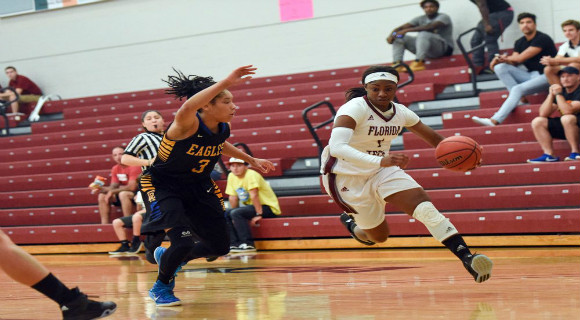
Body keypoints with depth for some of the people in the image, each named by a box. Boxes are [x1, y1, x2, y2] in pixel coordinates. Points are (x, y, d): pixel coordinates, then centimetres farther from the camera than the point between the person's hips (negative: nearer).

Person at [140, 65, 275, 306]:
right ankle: (161, 287, 4)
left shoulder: (222, 129, -8)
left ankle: (168, 257, 36)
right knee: (184, 242, -25)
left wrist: (250, 160, 21)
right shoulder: (187, 125, -30)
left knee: (220, 247, 8)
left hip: (198, 187, 7)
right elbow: (187, 108, -57)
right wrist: (226, 82, -62)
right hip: (163, 187, -7)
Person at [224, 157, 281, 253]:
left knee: (236, 213, -26)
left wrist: (258, 214, -30)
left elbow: (254, 196, -25)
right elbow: (233, 197, 7)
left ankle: (248, 244, -24)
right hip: (250, 206, 9)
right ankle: (234, 243, -8)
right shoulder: (231, 176, 4)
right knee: (225, 214, -3)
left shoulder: (251, 175, -19)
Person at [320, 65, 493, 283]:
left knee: (423, 205, -19)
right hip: (347, 176, -5)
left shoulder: (400, 113, -2)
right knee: (379, 236, 6)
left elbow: (433, 137, 11)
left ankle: (465, 255, -24)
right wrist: (380, 161, -49)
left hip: (382, 171, 5)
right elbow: (336, 147, -37)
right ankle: (350, 221, 39)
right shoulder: (354, 108, -22)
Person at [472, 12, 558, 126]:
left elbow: (521, 58, -15)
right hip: (530, 75, 8)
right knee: (500, 67, -9)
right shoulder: (520, 42, 13)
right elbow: (513, 63, 5)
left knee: (518, 89, -31)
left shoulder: (542, 39, -11)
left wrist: (506, 58, 3)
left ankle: (495, 120, -40)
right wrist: (504, 60, -17)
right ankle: (520, 98, -20)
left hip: (547, 76, -8)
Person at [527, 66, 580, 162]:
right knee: (537, 121, -1)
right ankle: (549, 155, -12)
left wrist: (558, 94, -18)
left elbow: (568, 111, -28)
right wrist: (551, 95, -8)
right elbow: (543, 114, 2)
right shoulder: (561, 90, 10)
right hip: (565, 126, 8)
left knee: (567, 118, -38)